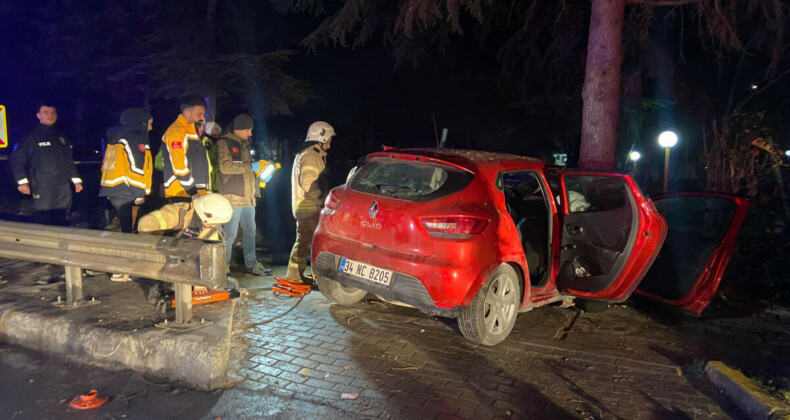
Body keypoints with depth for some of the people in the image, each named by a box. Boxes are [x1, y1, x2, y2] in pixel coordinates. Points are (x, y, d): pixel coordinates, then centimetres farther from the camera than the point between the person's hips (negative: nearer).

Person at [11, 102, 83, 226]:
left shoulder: (61, 137, 18)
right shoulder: (32, 137, 0)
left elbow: (69, 161, 23)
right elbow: (17, 160, -3)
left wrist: (76, 180, 19)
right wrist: (22, 181, -14)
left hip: (64, 190, 5)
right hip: (43, 190, -5)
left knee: (59, 224, 10)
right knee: (43, 225, -7)